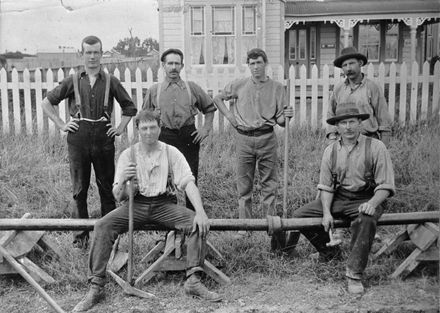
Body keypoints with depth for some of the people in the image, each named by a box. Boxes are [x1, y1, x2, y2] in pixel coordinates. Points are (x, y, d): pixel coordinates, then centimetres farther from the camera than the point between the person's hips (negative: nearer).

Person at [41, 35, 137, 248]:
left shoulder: (110, 82, 5)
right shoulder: (73, 81, 5)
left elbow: (130, 107, 15)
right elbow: (47, 103, 12)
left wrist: (120, 128, 6)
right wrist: (61, 125, 4)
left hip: (104, 138, 0)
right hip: (78, 139, 0)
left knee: (107, 187, 5)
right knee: (79, 188, 5)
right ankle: (80, 235, 15)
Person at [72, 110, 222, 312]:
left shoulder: (171, 153, 2)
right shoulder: (128, 155, 4)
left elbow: (188, 183, -7)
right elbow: (118, 197, 2)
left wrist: (201, 212, -23)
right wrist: (122, 182, -22)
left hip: (165, 204, 0)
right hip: (136, 204, 0)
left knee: (196, 223, -26)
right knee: (102, 226, -24)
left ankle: (193, 280, -21)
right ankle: (96, 287, -18)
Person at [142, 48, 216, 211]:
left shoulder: (192, 87, 7)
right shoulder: (154, 90, 7)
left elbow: (210, 108, 18)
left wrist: (206, 128, 6)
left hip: (189, 136, 0)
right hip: (165, 137, 0)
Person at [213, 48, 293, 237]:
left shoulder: (277, 88, 6)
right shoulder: (239, 86, 7)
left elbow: (280, 121, 5)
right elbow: (217, 99, 20)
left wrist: (286, 116, -17)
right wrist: (229, 116, 8)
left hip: (267, 138, 0)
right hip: (244, 138, 1)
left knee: (270, 184, 1)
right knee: (244, 185, 6)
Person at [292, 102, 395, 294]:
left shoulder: (375, 147, -7)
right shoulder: (330, 151, 4)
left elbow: (385, 185, -9)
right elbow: (326, 186, 4)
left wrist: (372, 204, -28)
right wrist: (326, 212, -12)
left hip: (366, 199, -4)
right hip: (337, 198, 5)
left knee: (366, 221, -38)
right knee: (299, 216, -6)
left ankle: (354, 274, -26)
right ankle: (329, 251, 18)